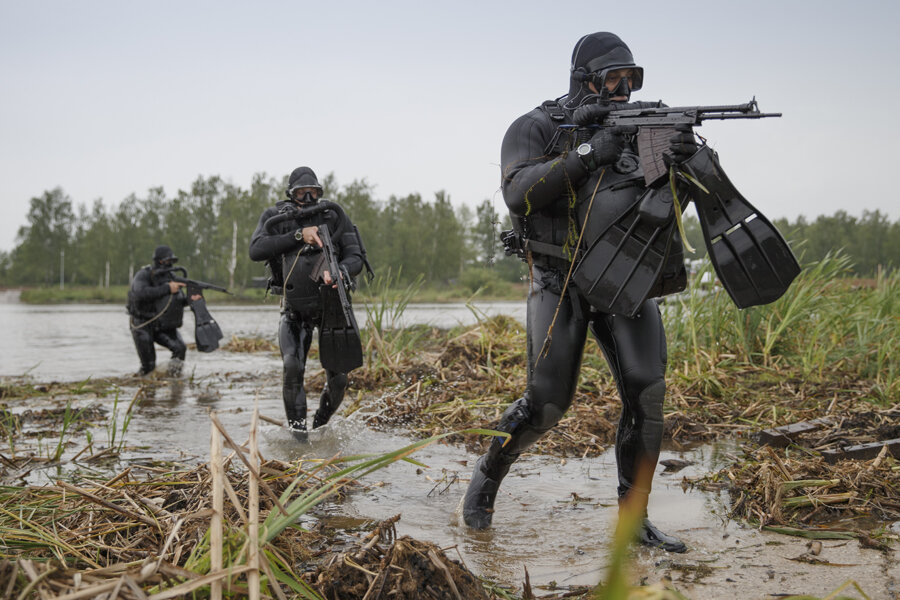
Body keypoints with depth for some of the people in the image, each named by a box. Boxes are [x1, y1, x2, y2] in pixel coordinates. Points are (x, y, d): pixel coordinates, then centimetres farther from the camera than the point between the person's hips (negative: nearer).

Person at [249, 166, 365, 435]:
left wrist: (340, 272, -31)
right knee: (292, 366, -22)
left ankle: (323, 418, 29)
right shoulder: (275, 217, -3)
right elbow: (256, 251, -18)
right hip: (295, 307, -1)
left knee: (338, 377, -1)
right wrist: (298, 235, -25)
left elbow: (356, 256, -7)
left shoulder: (334, 216, -4)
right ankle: (296, 421, 0)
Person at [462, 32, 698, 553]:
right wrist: (589, 153, -25)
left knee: (647, 396, -7)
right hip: (561, 282, -4)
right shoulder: (537, 129, -3)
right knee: (547, 404, -7)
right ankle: (487, 476, 20)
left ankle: (634, 518, 6)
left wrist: (683, 162, -12)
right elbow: (519, 193, -20)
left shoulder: (636, 127, 11)